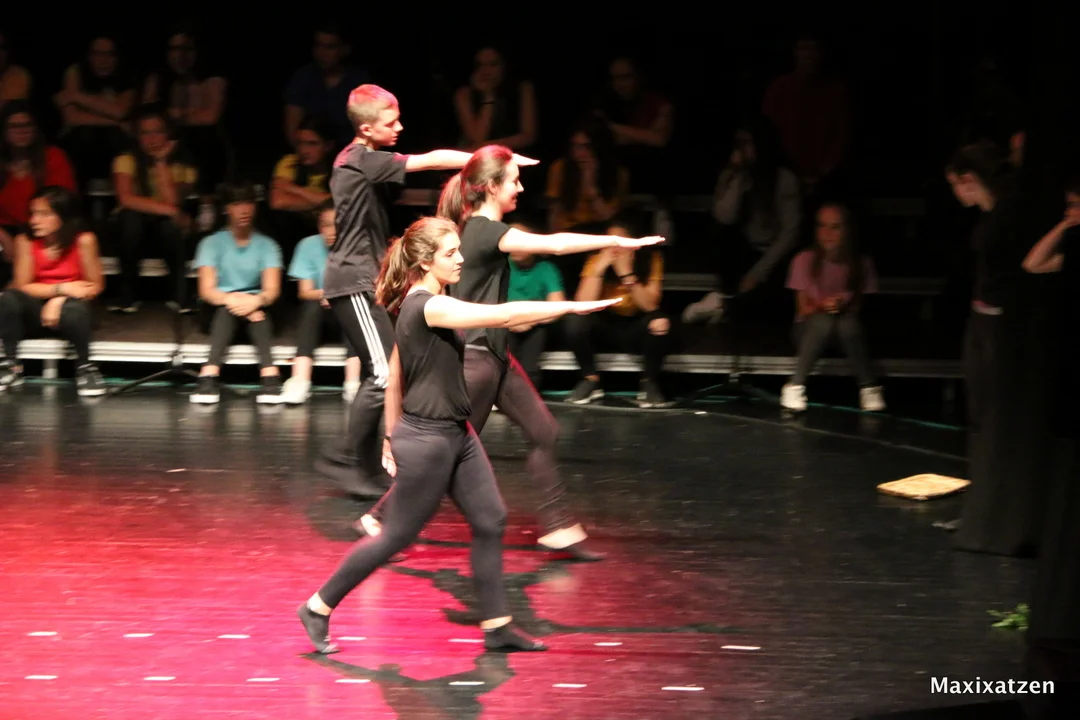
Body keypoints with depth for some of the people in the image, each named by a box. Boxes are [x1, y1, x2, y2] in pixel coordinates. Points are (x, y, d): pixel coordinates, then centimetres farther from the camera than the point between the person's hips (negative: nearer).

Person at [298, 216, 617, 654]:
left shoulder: (416, 306, 9)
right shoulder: (429, 307, -22)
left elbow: (393, 379, 15)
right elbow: (504, 315, -30)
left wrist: (392, 437, 21)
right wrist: (572, 307, -29)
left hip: (455, 435, 10)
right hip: (427, 440, -10)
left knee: (490, 521, 5)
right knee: (397, 535, 1)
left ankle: (497, 627, 10)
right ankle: (318, 608, 13)